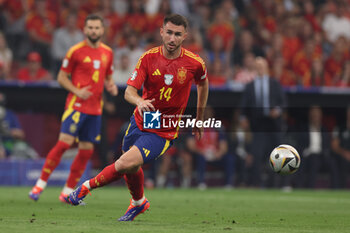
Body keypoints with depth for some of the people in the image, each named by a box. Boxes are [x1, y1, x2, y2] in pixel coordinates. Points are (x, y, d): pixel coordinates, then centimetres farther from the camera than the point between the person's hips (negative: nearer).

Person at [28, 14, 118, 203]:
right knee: (64, 143, -15)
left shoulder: (107, 52, 11)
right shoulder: (76, 51, -4)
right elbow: (61, 77, 0)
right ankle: (40, 184, -6)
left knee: (87, 150, 3)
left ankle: (67, 192, 12)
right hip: (76, 105, -5)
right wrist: (77, 91, -15)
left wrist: (110, 86, 1)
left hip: (95, 108, 5)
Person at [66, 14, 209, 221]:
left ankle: (88, 186, 1)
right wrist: (139, 101, -38)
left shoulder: (195, 63, -12)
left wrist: (199, 119, 18)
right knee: (131, 169, 21)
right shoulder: (149, 57, -9)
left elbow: (203, 85, 11)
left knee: (126, 163, -23)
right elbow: (129, 91, -14)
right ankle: (139, 202, 52)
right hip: (140, 122, 4)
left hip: (163, 132, -3)